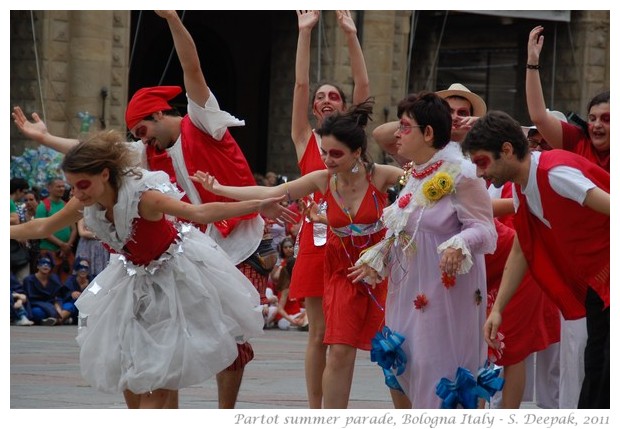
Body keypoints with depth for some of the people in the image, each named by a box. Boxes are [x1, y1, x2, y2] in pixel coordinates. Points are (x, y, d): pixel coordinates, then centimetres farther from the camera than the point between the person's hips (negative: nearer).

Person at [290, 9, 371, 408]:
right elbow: (301, 83, 1)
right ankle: (315, 411, 6)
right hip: (315, 238, 0)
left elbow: (364, 85, 1)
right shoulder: (305, 140, 8)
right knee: (319, 333, 2)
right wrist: (305, 33, -5)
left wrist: (351, 35, -5)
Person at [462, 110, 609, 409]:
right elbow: (521, 252, 15)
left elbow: (609, 205, -28)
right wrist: (497, 309, 10)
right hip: (595, 284, 9)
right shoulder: (521, 189, 7)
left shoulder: (555, 172, -22)